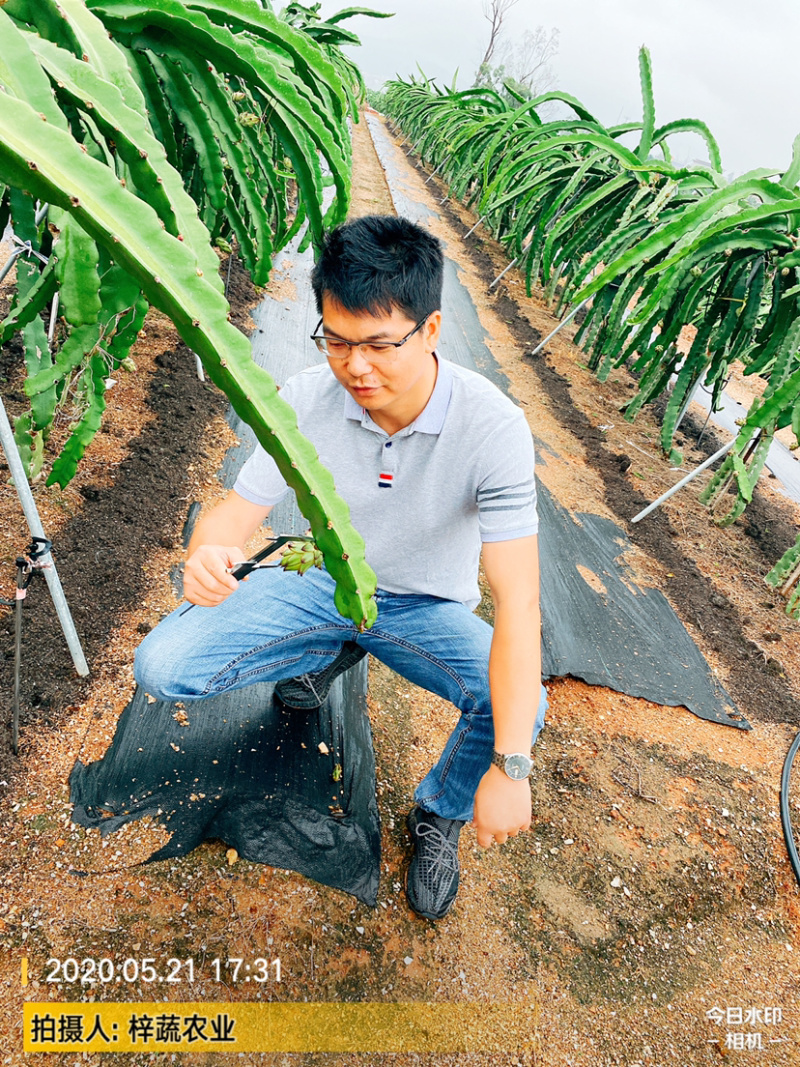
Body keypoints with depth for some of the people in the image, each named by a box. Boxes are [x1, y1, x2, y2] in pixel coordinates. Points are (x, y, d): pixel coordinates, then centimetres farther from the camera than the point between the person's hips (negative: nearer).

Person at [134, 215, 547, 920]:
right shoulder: (308, 399, -18)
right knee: (162, 668, -15)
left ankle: (439, 815, 6)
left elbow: (517, 600, -31)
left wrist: (509, 768, -36)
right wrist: (209, 554, -39)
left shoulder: (491, 425, -27)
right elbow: (239, 509, -12)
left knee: (521, 708, -31)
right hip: (323, 582, 3)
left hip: (427, 608, -2)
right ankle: (331, 654, 14)